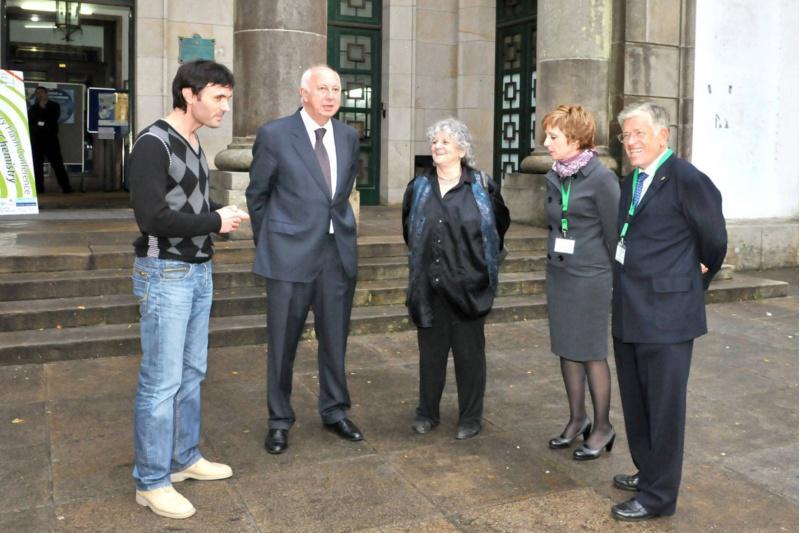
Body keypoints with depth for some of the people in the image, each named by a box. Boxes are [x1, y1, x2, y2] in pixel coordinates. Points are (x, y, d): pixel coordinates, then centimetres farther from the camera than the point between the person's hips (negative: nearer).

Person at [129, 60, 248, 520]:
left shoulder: (194, 143, 11)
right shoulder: (153, 144, -16)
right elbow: (152, 217, -23)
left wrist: (222, 215, 0)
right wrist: (215, 221, -15)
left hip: (199, 271, 9)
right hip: (165, 274, -9)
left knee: (192, 373, 15)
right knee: (161, 381, -2)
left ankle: (185, 458, 29)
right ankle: (152, 482, 10)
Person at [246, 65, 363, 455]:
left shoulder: (348, 136, 7)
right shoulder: (275, 135, -6)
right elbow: (256, 195, 4)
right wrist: (268, 243, 9)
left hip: (338, 251, 4)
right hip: (291, 254, -4)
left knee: (335, 338, 14)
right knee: (282, 342, 7)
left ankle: (334, 411, 32)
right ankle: (279, 421, 24)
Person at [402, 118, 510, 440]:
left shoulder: (481, 187, -4)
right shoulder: (419, 188, 7)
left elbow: (500, 224, 9)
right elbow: (409, 230, 22)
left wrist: (483, 259, 10)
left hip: (468, 285, -3)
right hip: (429, 287, 3)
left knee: (469, 352, 6)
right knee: (430, 351, 11)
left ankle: (470, 418, 20)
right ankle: (427, 413, 26)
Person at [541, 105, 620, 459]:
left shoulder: (600, 178, -14)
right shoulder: (554, 178, 8)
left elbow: (614, 231, -10)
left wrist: (618, 279, -5)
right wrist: (555, 258, 15)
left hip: (590, 277, -7)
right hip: (558, 274, 7)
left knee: (591, 353, 2)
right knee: (566, 350, 13)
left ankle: (602, 427, 18)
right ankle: (577, 419, 27)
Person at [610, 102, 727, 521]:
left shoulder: (687, 179, -13)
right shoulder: (631, 181, 12)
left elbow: (714, 241, -5)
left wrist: (696, 281, 9)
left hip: (666, 314, -8)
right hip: (628, 314, 8)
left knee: (664, 407, 4)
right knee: (636, 404, 19)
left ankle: (659, 495, 17)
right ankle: (648, 473, 36)